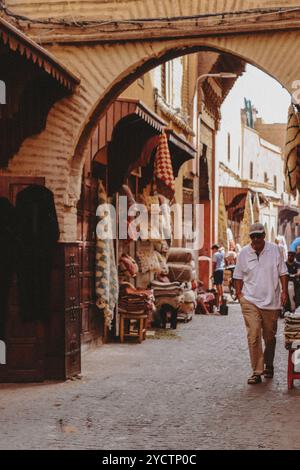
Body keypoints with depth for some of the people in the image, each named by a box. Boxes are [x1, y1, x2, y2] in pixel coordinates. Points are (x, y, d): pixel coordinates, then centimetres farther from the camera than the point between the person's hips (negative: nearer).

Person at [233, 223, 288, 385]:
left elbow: (283, 272, 4)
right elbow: (238, 276, 11)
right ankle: (257, 372, -8)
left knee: (270, 336, 13)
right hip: (250, 301, -1)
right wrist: (239, 293, 3)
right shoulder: (244, 253, 3)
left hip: (271, 301, 1)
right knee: (253, 336, -11)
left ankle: (268, 366, 34)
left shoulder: (274, 250, 1)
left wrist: (284, 291, -4)